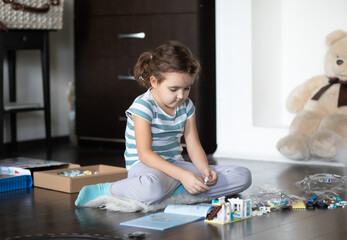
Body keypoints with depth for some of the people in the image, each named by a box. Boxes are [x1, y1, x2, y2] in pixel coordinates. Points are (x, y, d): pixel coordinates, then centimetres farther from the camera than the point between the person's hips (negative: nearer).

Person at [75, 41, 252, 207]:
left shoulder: (186, 106, 6)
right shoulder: (143, 106, -15)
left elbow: (193, 146, 6)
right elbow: (144, 154, -22)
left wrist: (204, 169, -17)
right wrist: (182, 175, -31)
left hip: (175, 164, 7)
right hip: (145, 166, -7)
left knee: (243, 177, -7)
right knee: (154, 188, -48)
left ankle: (175, 191, -17)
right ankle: (108, 190, -16)